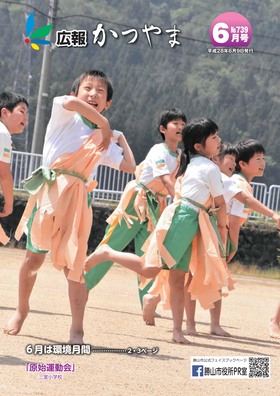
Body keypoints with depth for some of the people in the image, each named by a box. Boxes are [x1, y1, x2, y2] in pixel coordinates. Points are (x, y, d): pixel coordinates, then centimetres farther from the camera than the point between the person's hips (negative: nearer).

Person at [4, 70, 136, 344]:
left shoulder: (105, 141, 18)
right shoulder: (65, 117, 6)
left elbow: (130, 166, 13)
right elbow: (71, 102, -19)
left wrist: (120, 138, 20)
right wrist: (103, 124, -9)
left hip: (76, 199, 2)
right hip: (48, 192, -2)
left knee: (73, 264, -5)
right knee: (34, 256, 3)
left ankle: (77, 329, -1)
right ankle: (21, 311, 25)